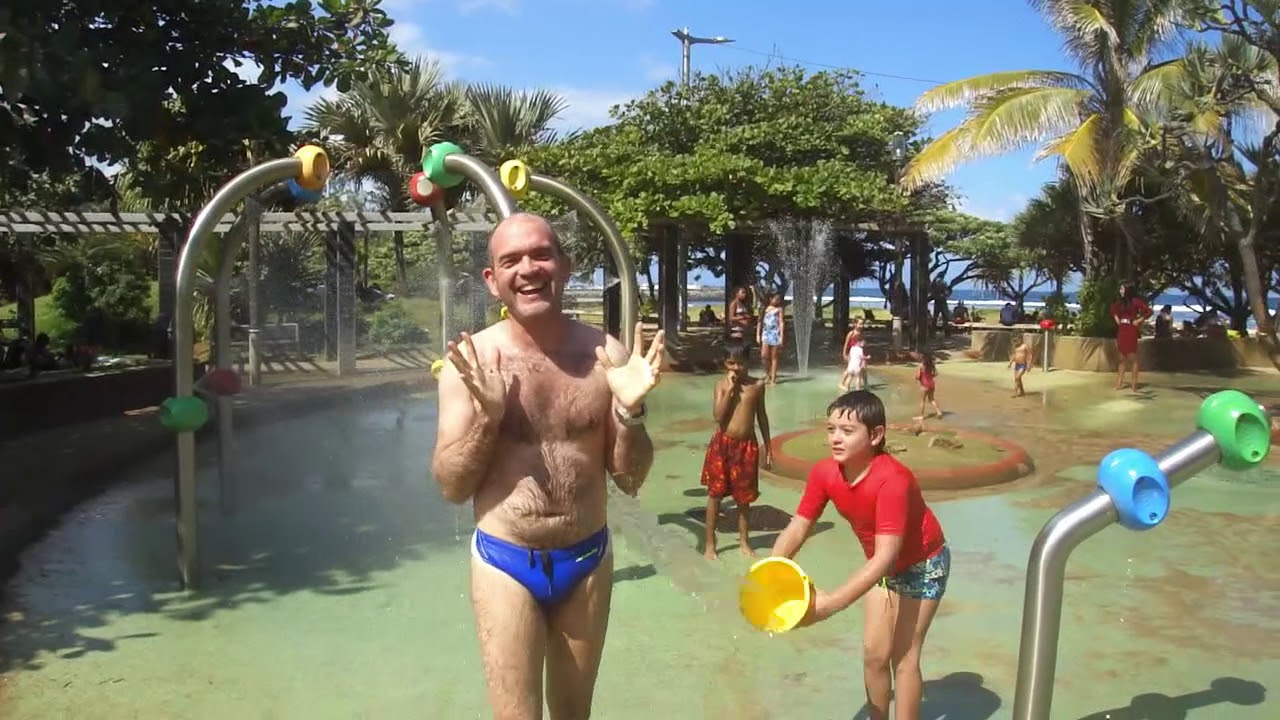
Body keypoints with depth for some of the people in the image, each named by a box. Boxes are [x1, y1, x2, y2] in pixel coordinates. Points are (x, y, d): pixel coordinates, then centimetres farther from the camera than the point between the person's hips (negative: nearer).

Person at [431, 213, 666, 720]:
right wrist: (486, 414, -23)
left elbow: (631, 480, -1)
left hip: (587, 560, 2)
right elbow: (451, 487, -8)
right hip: (506, 564, -2)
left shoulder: (605, 355, -7)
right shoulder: (471, 359, -11)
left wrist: (630, 413, -19)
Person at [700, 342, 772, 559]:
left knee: (744, 496, 11)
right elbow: (718, 416, -16)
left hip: (747, 446, 1)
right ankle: (710, 543, 16)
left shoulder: (757, 385, 1)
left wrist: (768, 448, 10)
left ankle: (744, 541, 28)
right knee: (715, 493, 5)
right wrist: (731, 388, -17)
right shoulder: (722, 385, -4)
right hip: (722, 444, -1)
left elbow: (762, 417, 9)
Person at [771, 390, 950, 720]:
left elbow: (885, 557, -42)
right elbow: (799, 526, -13)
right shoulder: (824, 473, -20)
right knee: (873, 654, 11)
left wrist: (830, 603, -49)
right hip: (882, 565, 6)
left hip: (923, 565, -6)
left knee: (903, 656, -1)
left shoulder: (892, 480, -39)